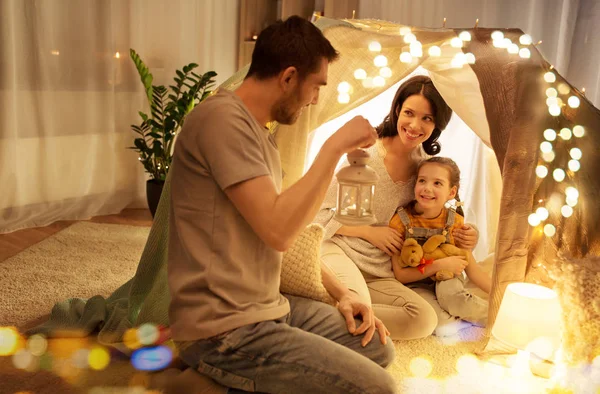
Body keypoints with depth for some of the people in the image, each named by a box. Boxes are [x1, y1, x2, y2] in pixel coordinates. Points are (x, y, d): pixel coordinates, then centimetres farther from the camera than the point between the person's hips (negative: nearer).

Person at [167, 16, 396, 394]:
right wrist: (335, 147, -18)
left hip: (269, 307, 9)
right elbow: (278, 231, -25)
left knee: (379, 348, 11)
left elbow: (285, 234, 17)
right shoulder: (222, 118, -17)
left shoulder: (259, 131, 14)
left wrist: (341, 292, 8)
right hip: (224, 331, -9)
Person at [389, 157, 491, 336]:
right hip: (415, 286, -2)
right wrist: (439, 265, -23)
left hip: (447, 282, 3)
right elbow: (400, 274, -14)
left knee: (449, 293, -33)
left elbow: (472, 269, 0)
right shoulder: (401, 221, -14)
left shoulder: (455, 222, -6)